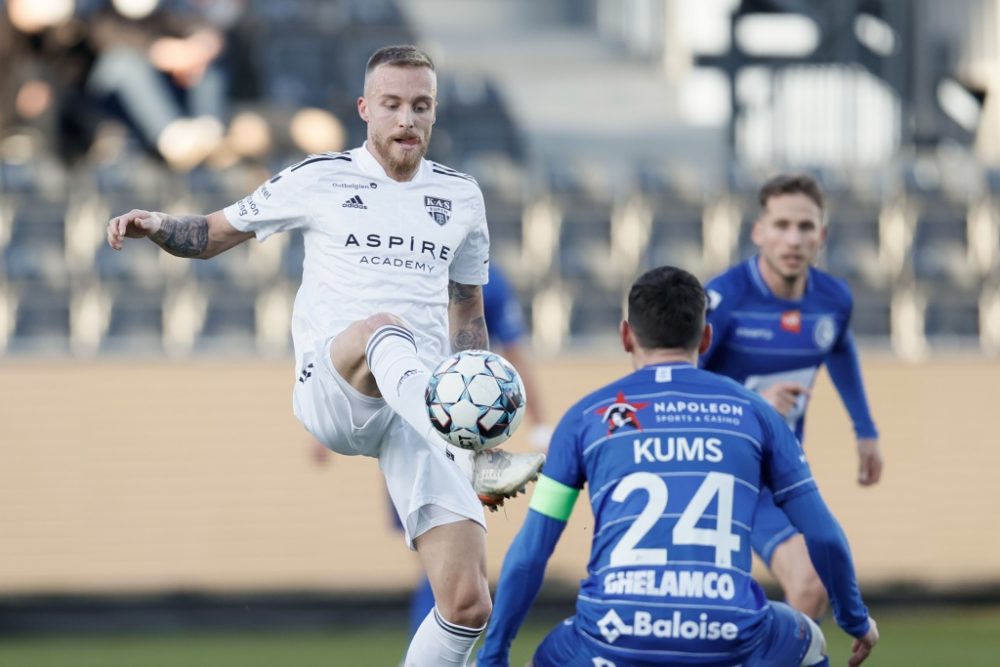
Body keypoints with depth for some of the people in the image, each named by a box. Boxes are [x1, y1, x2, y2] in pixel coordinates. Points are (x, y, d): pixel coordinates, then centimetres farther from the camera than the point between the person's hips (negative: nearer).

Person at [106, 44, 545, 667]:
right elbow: (214, 234, 15)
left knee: (468, 607, -11)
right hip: (329, 391, -3)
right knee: (385, 328, -41)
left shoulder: (461, 196, 16)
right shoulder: (319, 181, 7)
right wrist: (154, 225, -7)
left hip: (421, 407, 3)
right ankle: (470, 461, -63)